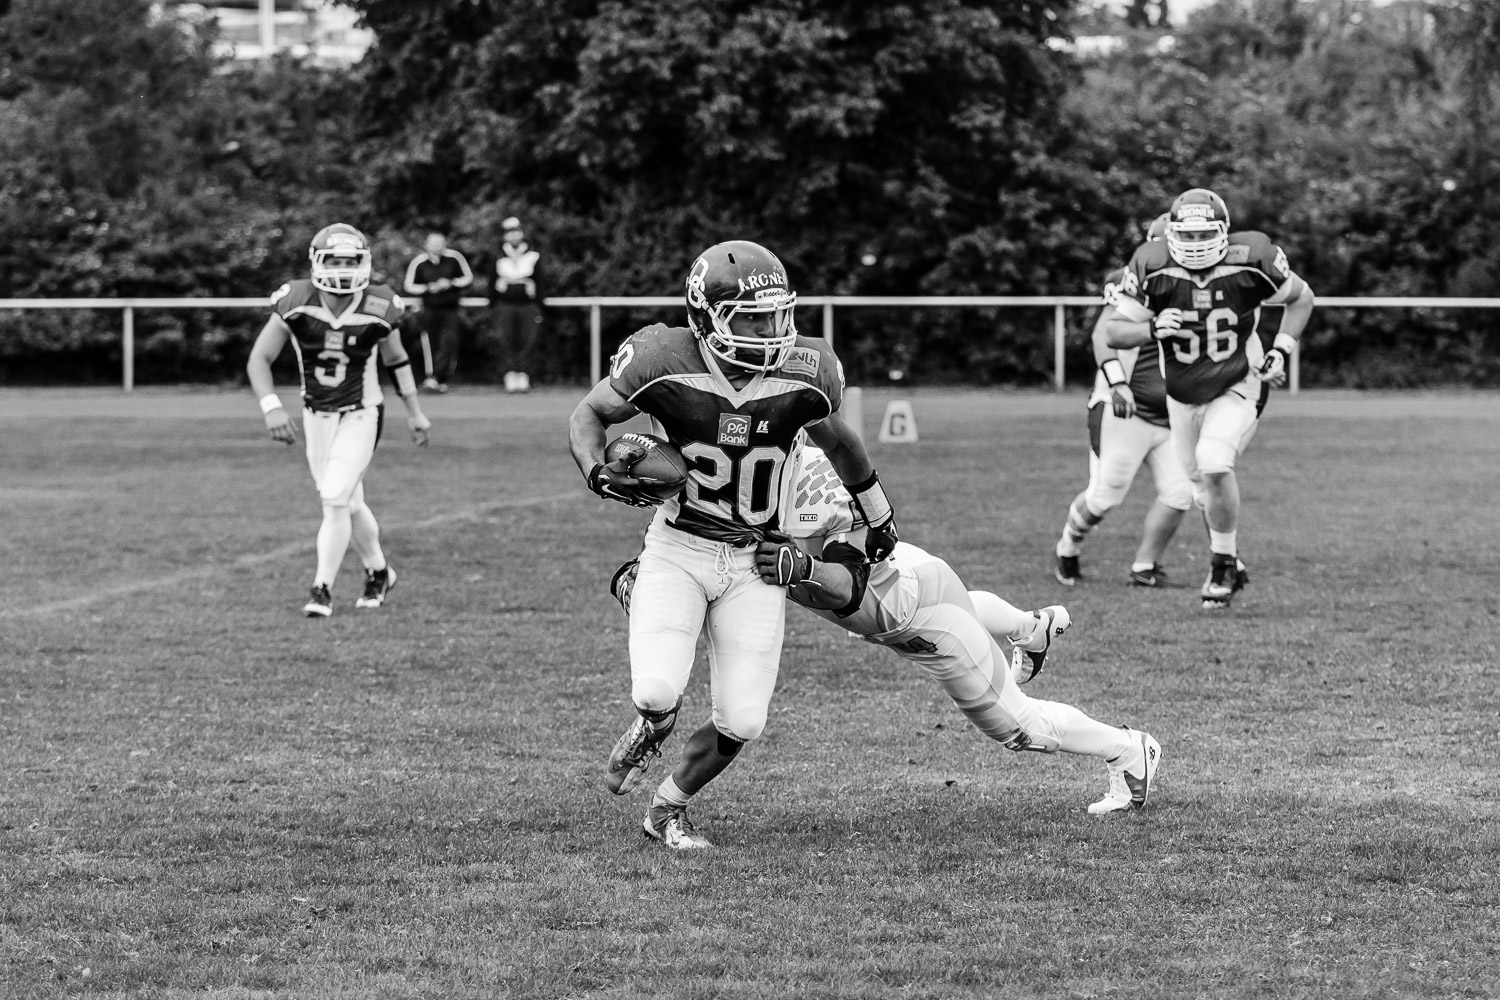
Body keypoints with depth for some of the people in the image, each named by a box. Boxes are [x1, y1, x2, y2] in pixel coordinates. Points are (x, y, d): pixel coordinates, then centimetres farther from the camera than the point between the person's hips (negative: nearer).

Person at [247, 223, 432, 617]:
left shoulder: (377, 309, -16)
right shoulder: (297, 303, -17)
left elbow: (395, 358, 4)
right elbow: (259, 358, -13)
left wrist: (414, 411, 11)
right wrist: (272, 408, -27)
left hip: (360, 417, -2)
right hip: (316, 417, 2)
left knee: (336, 499, -16)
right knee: (349, 503, 14)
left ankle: (323, 589, -6)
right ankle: (378, 572, 37)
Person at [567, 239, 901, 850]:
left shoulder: (803, 375, -12)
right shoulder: (665, 364, -18)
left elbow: (833, 436, 11)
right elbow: (590, 414, 0)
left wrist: (879, 517, 25)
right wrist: (597, 471, -22)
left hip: (756, 563, 2)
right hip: (678, 549, -2)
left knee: (741, 724, -5)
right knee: (658, 692, -22)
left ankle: (669, 809, 25)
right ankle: (650, 729, 18)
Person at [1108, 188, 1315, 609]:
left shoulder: (1251, 260, -19)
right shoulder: (1153, 267, -16)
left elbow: (1300, 298, 0)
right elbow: (1116, 330, -11)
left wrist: (1281, 351, -10)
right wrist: (1151, 328, -32)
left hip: (1237, 388, -3)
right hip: (1182, 395, 3)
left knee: (1214, 464, -25)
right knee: (1203, 488, 13)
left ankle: (1223, 564, -7)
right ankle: (1231, 566, 36)